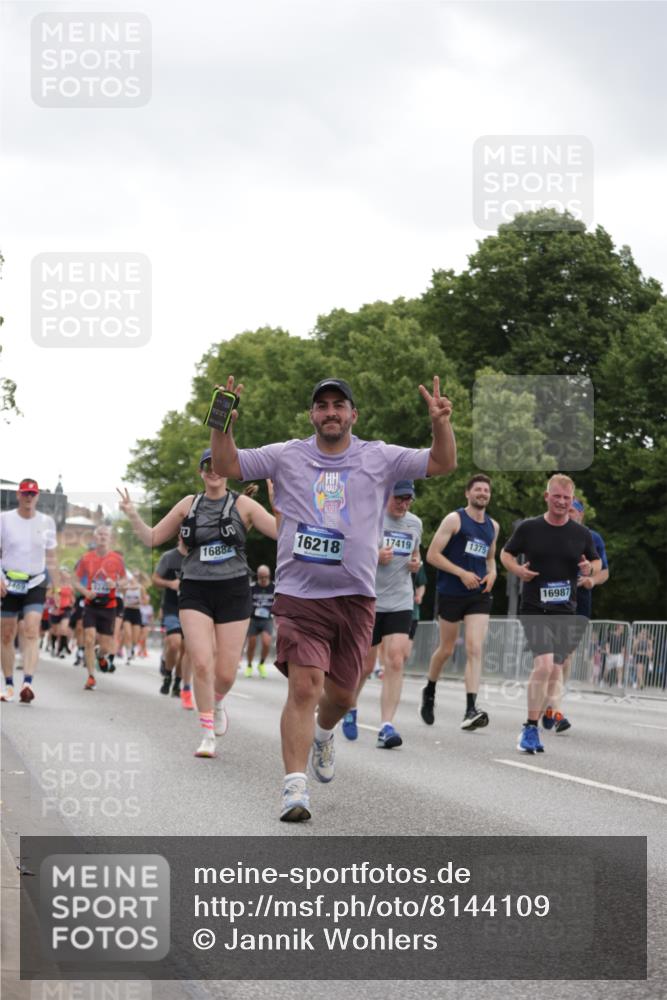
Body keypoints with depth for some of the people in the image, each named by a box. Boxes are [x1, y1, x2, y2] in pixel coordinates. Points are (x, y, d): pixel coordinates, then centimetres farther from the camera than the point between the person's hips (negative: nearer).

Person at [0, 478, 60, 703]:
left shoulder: (46, 522, 4)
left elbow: (51, 559, 12)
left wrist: (57, 588, 11)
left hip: (35, 584, 0)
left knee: (31, 632, -17)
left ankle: (27, 684, -28)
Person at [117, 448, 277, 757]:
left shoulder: (243, 505, 3)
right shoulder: (188, 505, 9)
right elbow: (152, 538, 15)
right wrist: (133, 516, -1)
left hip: (233, 592, -1)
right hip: (195, 593, 1)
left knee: (226, 673, -1)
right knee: (202, 663, -15)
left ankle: (216, 703, 36)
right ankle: (207, 735, -5)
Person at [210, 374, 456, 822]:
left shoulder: (379, 458, 6)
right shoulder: (286, 456, 6)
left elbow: (443, 464, 2)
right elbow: (228, 466, 5)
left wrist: (441, 423, -17)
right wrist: (224, 425, -13)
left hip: (355, 596, 2)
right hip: (299, 594, -2)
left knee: (342, 693, 11)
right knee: (304, 687, -16)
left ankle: (323, 734, 47)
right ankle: (296, 788, -19)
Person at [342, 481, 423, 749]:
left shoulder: (415, 523, 10)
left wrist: (417, 562, 4)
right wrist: (373, 556, -20)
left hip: (401, 603, 3)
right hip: (369, 602, -3)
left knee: (396, 662, -12)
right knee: (365, 665, 6)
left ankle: (386, 727, -14)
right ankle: (350, 709, 36)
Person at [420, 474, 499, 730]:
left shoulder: (493, 526, 13)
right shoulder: (454, 520, -5)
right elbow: (432, 555, -9)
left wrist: (492, 572, 5)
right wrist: (461, 573, -17)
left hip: (479, 595, 3)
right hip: (451, 593, -3)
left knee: (475, 649, -12)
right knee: (446, 649, 9)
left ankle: (471, 711, -19)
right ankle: (429, 692, 37)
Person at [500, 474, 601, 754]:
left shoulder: (582, 534, 5)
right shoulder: (528, 528, -1)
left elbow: (597, 562, 17)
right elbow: (506, 553, 10)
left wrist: (590, 569, -7)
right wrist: (517, 569, -10)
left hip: (565, 612, 3)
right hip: (534, 609, -3)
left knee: (555, 670, 8)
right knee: (543, 664, -18)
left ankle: (547, 721, 23)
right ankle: (530, 728, -12)